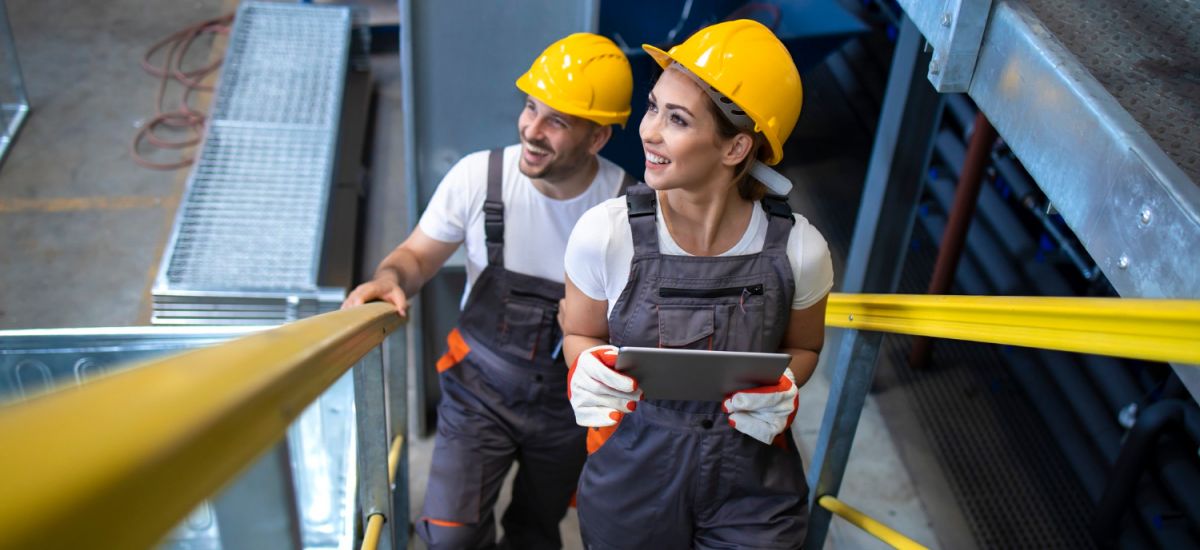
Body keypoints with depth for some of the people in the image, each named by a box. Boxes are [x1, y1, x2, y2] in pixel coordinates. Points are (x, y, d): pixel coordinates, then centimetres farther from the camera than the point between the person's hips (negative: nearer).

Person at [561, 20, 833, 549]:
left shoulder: (798, 249, -16)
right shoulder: (603, 233, -18)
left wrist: (780, 388, -16)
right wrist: (589, 369, -21)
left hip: (752, 481, 0)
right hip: (633, 470, 0)